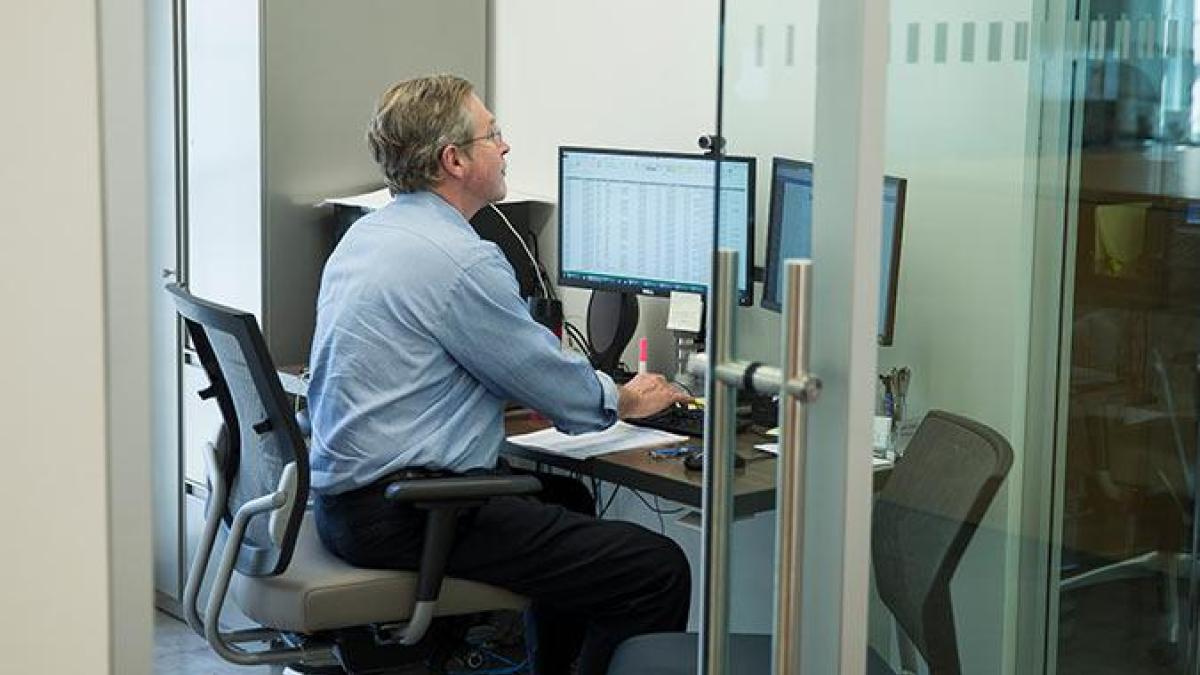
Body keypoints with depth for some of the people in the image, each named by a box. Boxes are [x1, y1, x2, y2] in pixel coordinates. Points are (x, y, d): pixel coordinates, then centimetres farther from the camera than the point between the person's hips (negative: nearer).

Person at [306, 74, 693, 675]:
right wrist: (625, 400, 12)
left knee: (566, 497, 31)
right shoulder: (458, 258, -18)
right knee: (658, 571, -13)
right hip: (406, 519, -11)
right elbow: (557, 388, -8)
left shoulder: (366, 233, 13)